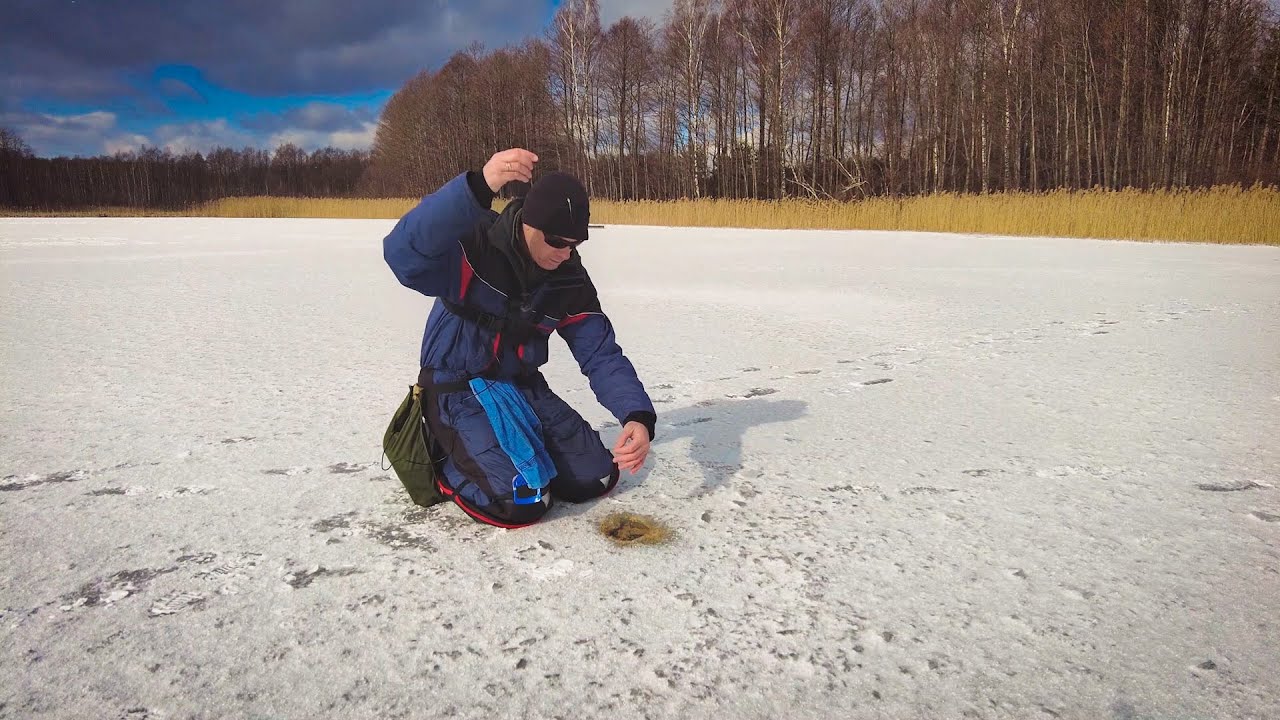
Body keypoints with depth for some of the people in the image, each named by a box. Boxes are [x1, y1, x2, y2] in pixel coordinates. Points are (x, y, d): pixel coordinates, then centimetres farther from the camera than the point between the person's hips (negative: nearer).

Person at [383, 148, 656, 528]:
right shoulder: (475, 244, -23)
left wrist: (638, 416, -25)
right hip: (456, 391, -6)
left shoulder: (571, 280, -5)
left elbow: (602, 354, -7)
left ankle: (509, 449, 24)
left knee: (595, 478, 3)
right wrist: (477, 187, -58)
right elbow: (403, 255, -44)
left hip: (523, 388, 6)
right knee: (521, 503, -21)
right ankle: (444, 459, 7)